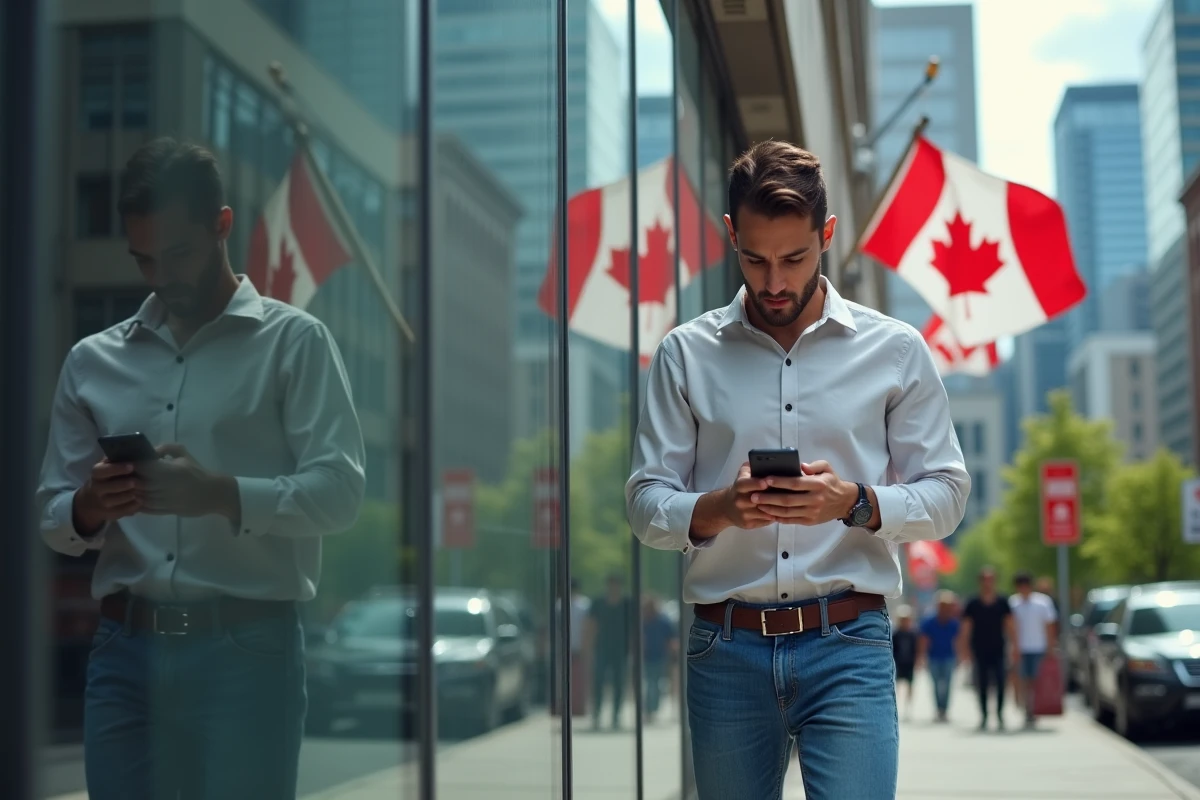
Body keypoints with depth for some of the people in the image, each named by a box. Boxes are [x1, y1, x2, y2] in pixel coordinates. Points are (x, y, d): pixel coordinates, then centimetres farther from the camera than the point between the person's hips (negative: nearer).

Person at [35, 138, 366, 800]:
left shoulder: (295, 341, 1)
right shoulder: (92, 361, 13)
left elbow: (338, 492, -8)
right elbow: (52, 520, 14)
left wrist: (220, 494, -23)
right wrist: (88, 510, -9)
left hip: (248, 649, -3)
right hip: (125, 648, 4)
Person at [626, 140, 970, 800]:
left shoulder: (896, 351, 4)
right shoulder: (686, 355, 5)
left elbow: (945, 496, 4)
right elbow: (646, 502, 3)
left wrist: (854, 502, -16)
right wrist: (721, 507, -19)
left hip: (847, 646, -1)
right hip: (726, 649, 2)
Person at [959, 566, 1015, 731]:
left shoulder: (1002, 602, 4)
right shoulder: (973, 604, 2)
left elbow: (1009, 626, 7)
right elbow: (966, 628, 4)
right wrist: (965, 649, -1)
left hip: (998, 650, 0)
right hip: (980, 651, 0)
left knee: (1000, 683, -8)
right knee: (982, 685, 3)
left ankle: (999, 714, 4)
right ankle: (983, 716, 11)